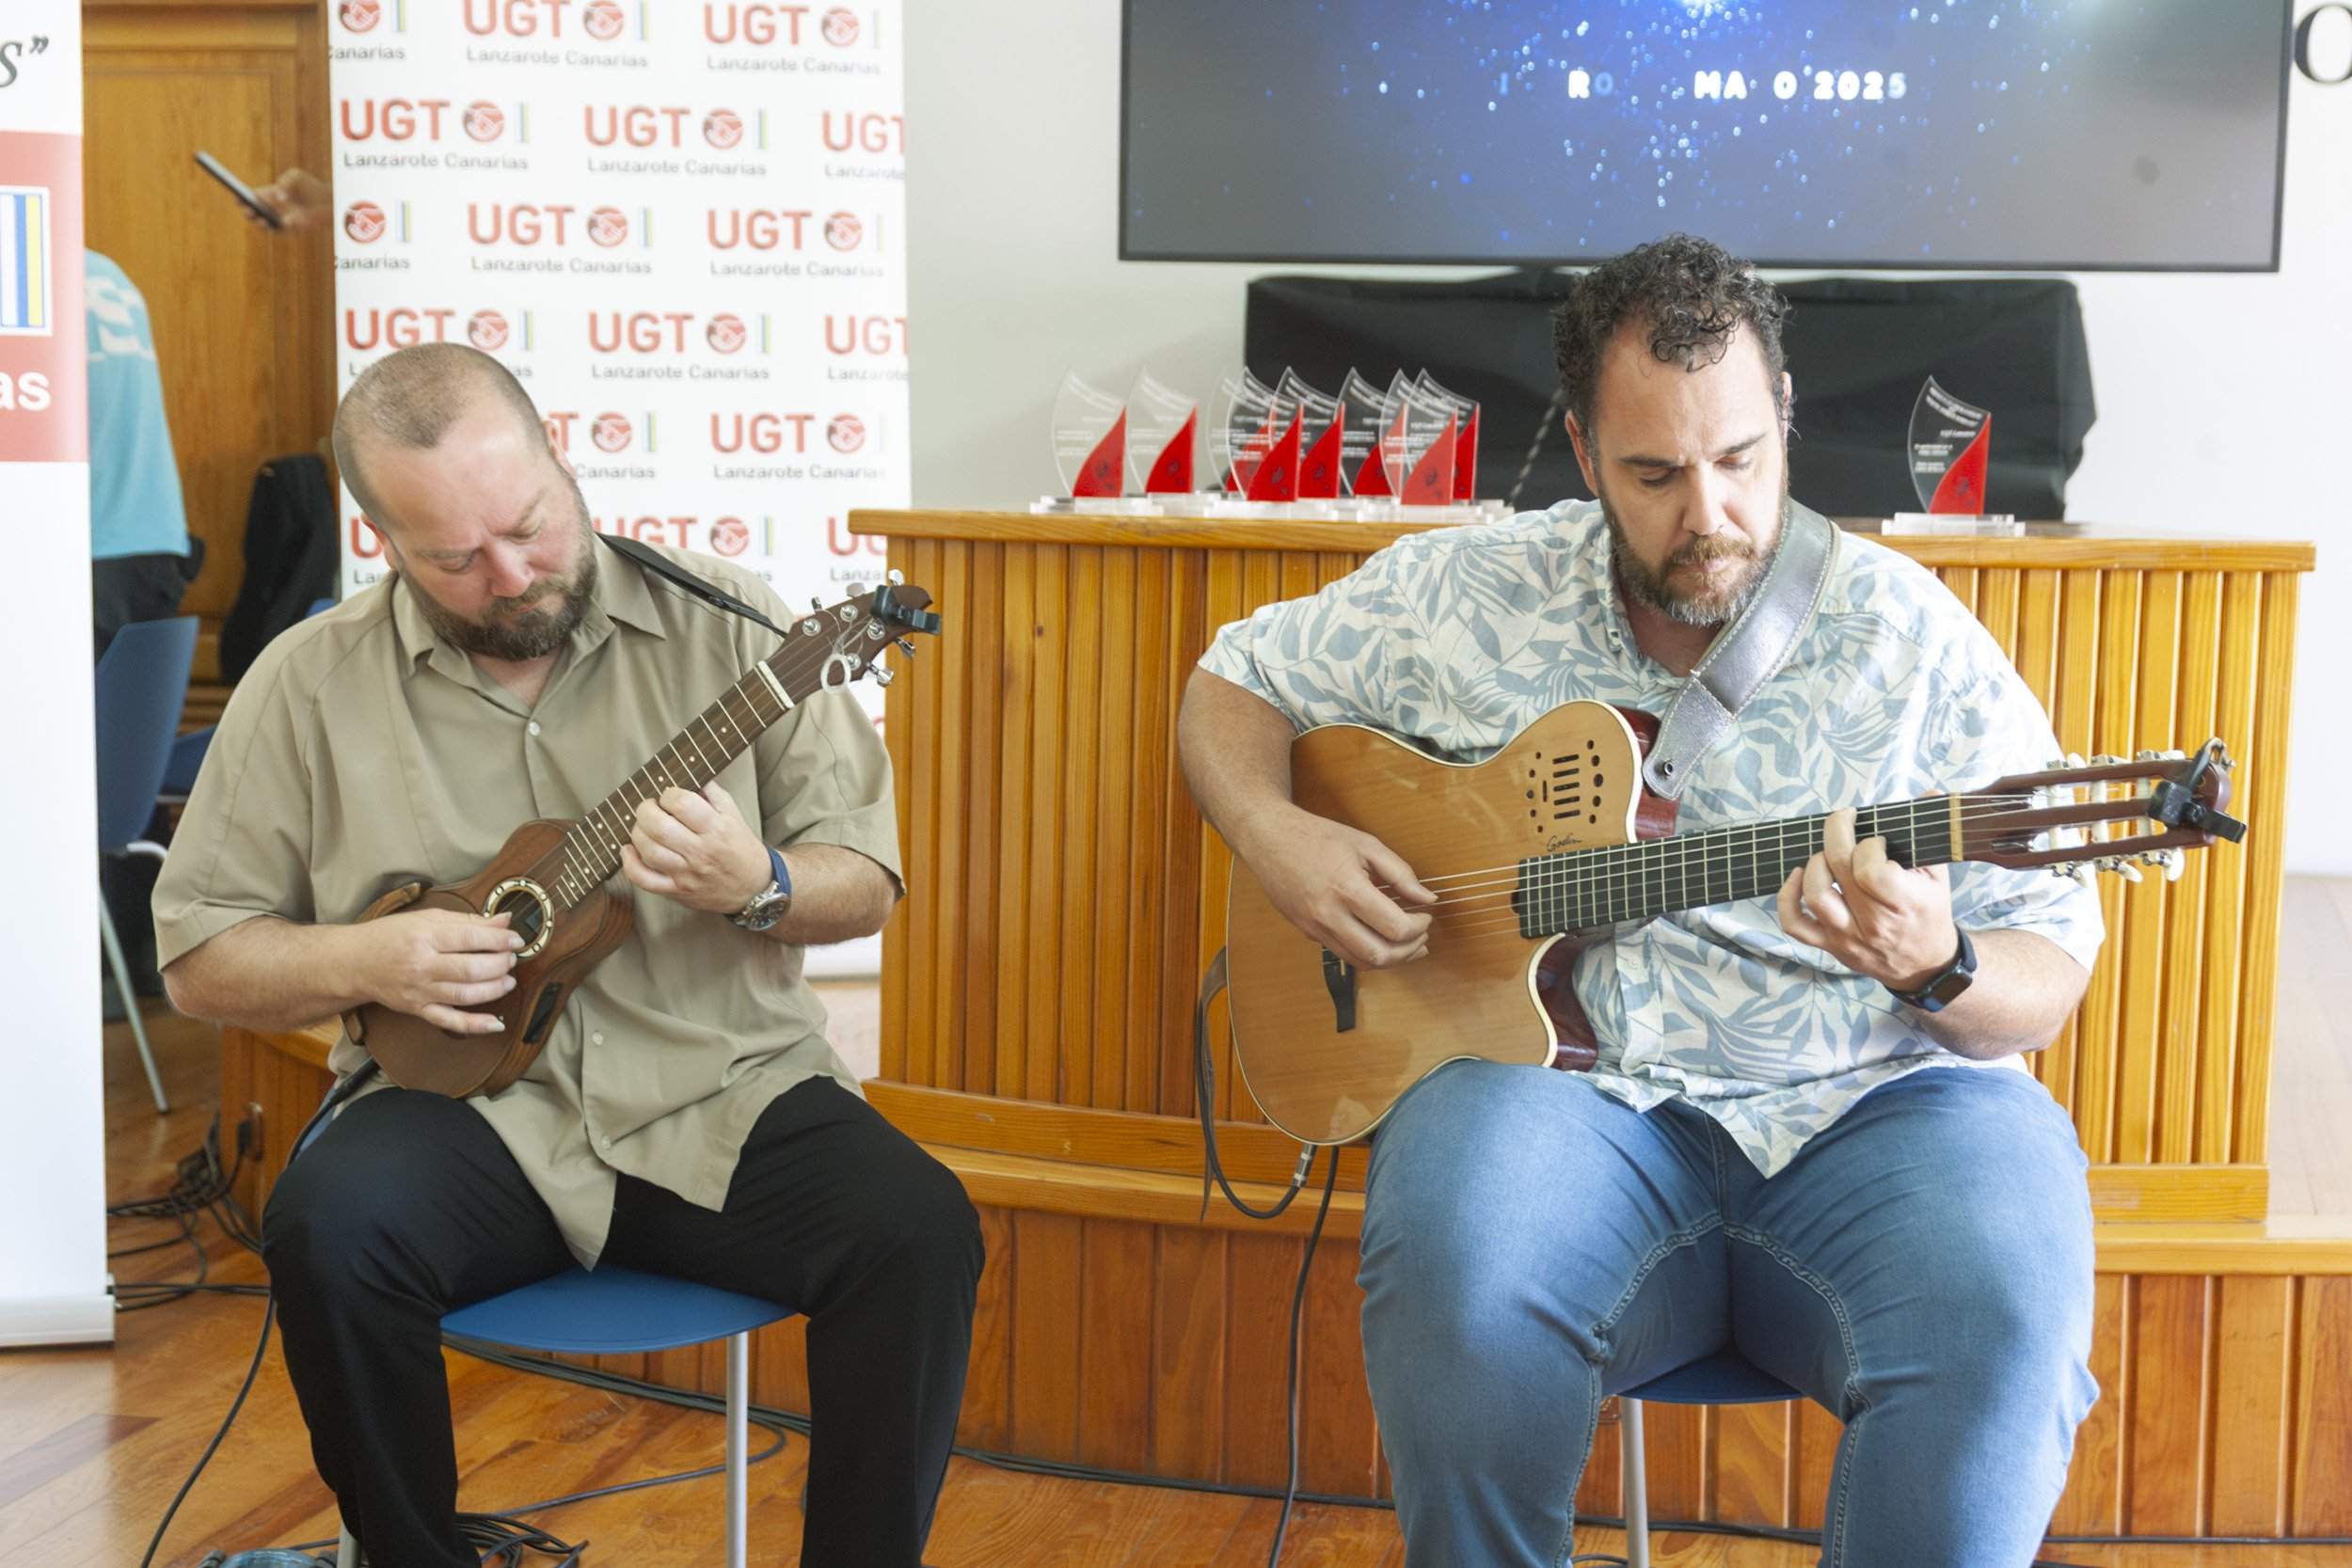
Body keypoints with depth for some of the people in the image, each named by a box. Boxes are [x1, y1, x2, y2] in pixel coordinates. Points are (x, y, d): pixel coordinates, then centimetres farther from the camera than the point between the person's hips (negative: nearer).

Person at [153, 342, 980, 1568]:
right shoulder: (311, 684, 1)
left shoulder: (721, 624, 0)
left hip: (722, 1095, 0)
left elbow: (866, 880, 4)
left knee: (918, 1233, -27)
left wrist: (756, 887, -19)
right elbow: (200, 959, 7)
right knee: (330, 1231, -30)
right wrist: (366, 961, -12)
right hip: (472, 1105, 1)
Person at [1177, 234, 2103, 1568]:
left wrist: (1936, 967, -23)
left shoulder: (1911, 642, 2)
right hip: (1566, 1080, 0)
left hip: (1868, 1103, 0)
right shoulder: (1469, 597, 7)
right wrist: (1280, 837, -2)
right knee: (1460, 1277, -34)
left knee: (2001, 1306, -33)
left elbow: (2047, 985, 2)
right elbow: (1232, 687, 20)